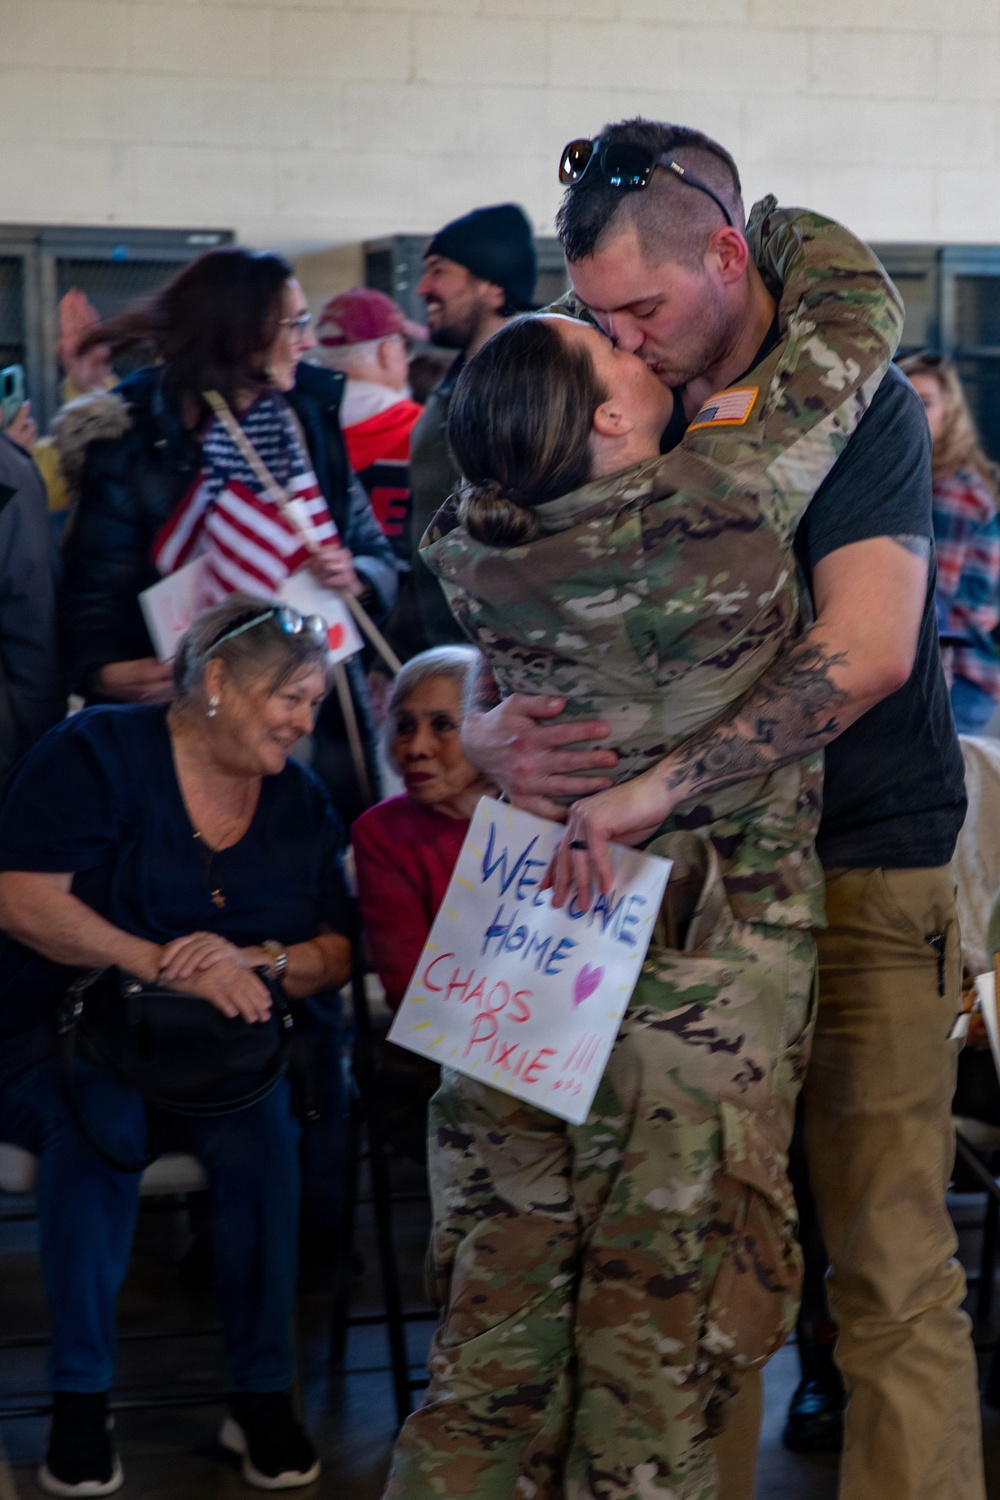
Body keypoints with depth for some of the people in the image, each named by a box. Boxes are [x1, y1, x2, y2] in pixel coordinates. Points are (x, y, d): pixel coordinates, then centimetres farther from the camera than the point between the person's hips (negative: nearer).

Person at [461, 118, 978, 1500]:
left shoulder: (853, 401, -9)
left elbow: (866, 651, -23)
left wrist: (653, 790, -28)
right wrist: (492, 732, -12)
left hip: (867, 868, -5)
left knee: (889, 1260, -4)